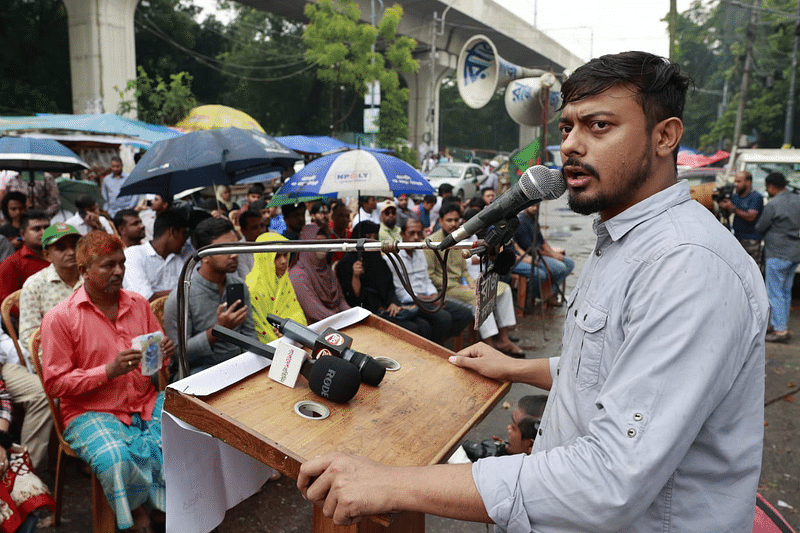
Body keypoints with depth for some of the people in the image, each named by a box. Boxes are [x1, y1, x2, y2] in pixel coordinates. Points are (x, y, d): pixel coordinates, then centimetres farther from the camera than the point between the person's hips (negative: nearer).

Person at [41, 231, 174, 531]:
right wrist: (110, 370, -19)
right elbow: (54, 383, -6)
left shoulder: (139, 305, 8)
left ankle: (168, 508, 6)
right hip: (92, 412, -4)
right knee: (115, 459, -34)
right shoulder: (60, 318, -6)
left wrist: (165, 354, -7)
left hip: (146, 403, 4)